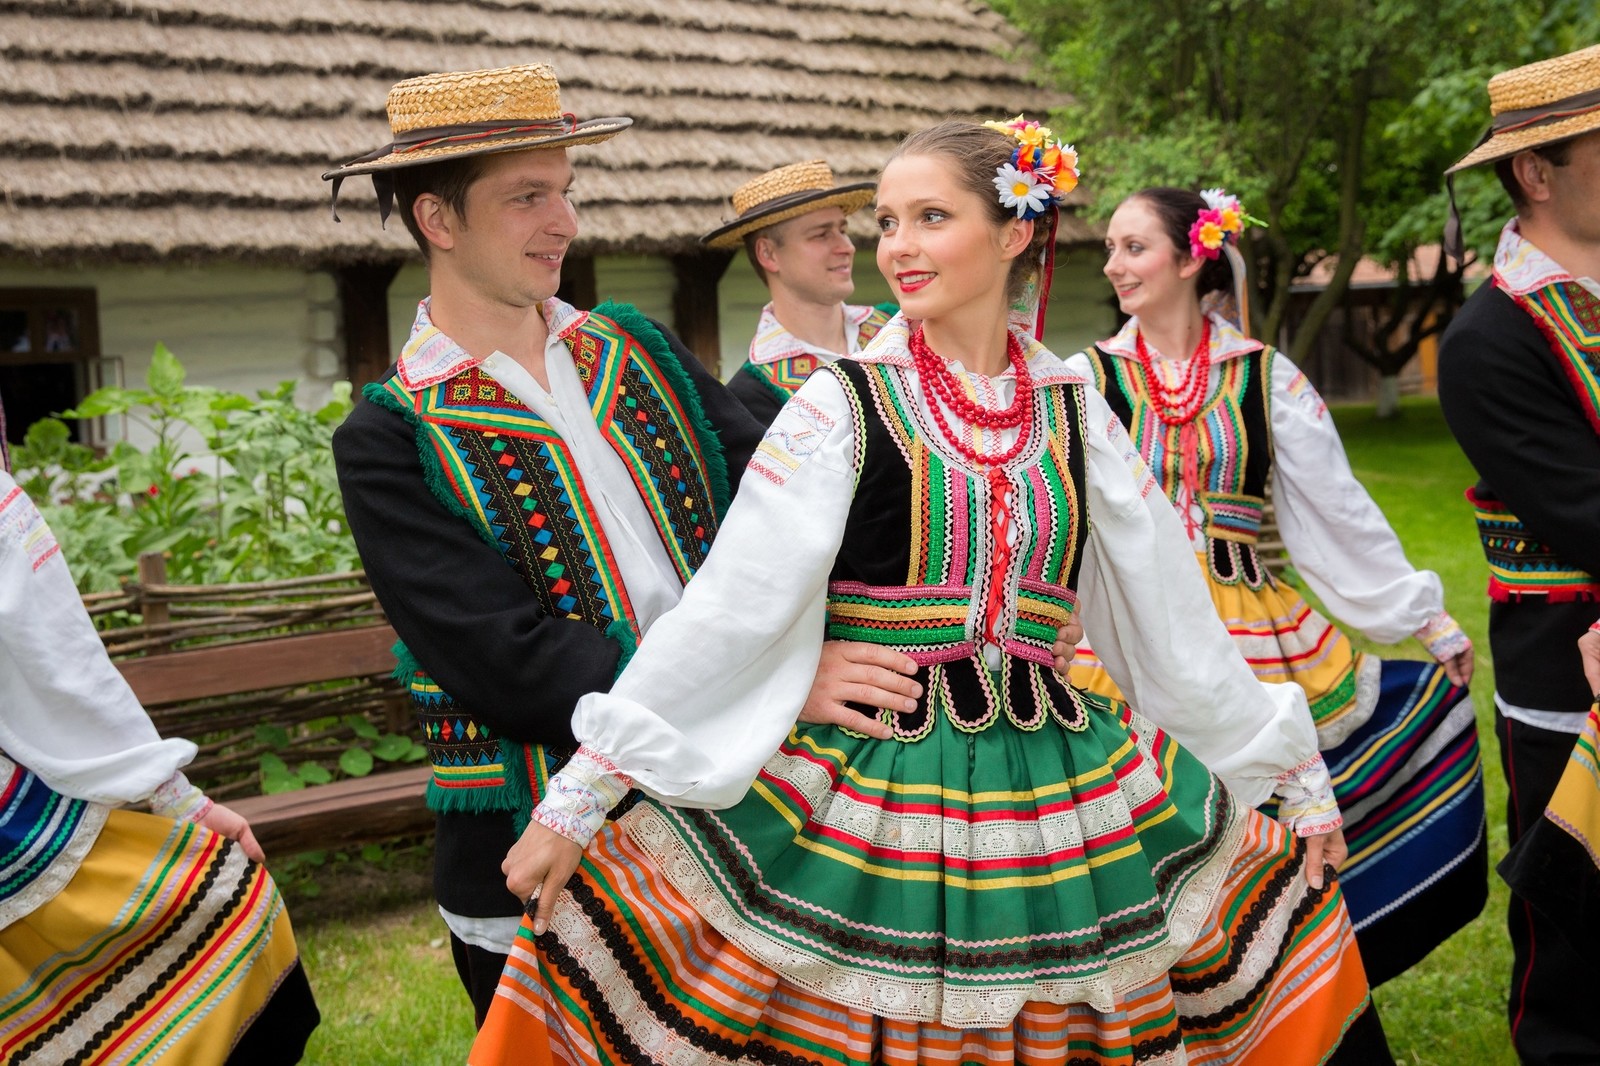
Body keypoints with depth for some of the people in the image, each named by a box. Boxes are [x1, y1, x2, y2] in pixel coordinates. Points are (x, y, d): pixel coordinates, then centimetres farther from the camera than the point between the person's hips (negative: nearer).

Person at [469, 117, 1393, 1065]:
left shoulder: (1074, 412, 6)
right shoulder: (846, 403, -5)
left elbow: (1173, 618, 12)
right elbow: (727, 607, -9)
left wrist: (1296, 773, 17)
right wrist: (579, 794, -12)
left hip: (1054, 792, 3)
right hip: (856, 790, -3)